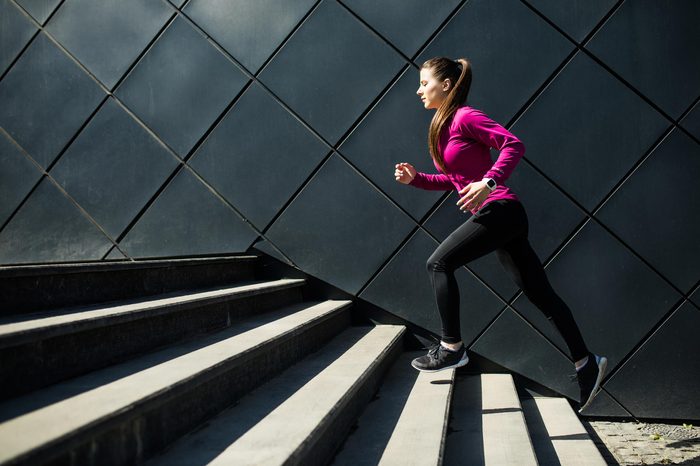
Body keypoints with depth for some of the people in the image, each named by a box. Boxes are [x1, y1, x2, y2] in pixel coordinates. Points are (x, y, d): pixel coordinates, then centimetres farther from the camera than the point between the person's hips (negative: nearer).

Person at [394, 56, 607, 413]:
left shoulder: (465, 117, -8)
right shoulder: (443, 125, 19)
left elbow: (513, 145, -17)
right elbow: (455, 180, 24)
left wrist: (488, 182, -28)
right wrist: (415, 178, 12)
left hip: (498, 210, -10)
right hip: (501, 217, 10)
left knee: (439, 264, -11)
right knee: (539, 293, 9)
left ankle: (451, 348, -2)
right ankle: (585, 362, 15)